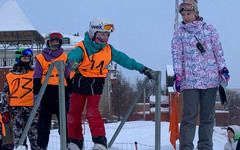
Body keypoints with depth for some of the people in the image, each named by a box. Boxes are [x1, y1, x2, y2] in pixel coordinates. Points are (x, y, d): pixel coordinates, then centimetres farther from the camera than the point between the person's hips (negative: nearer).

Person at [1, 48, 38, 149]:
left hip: (32, 107, 0)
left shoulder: (34, 74, 14)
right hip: (16, 108, 0)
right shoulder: (10, 76, 13)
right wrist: (5, 111, 6)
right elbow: (5, 95, 13)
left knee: (34, 132, -6)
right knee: (18, 133, -5)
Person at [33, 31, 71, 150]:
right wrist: (36, 95, -1)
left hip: (61, 92, 1)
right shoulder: (41, 58, 9)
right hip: (46, 92, -1)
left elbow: (68, 77, 15)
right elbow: (36, 79, 7)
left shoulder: (65, 58, 14)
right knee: (44, 121, 0)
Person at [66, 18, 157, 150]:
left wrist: (142, 69, 8)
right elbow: (73, 55, -35)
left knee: (93, 112, -15)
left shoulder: (108, 50, 2)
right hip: (80, 82, -1)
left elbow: (123, 59, 9)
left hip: (96, 84, 1)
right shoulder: (82, 47, -14)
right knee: (74, 112, 5)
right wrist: (72, 61, -62)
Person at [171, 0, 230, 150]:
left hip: (211, 78, 1)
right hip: (190, 80, -1)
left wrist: (223, 69, 1)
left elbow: (218, 51, 10)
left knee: (208, 115, 3)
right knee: (189, 115, -6)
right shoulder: (179, 33, 8)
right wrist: (177, 75, -9)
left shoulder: (209, 29, 10)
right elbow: (177, 55, 2)